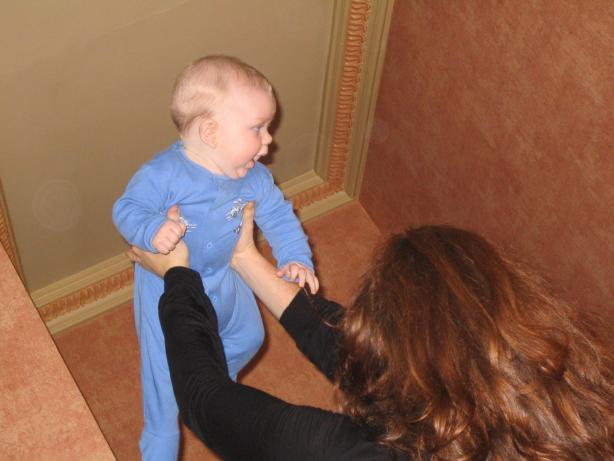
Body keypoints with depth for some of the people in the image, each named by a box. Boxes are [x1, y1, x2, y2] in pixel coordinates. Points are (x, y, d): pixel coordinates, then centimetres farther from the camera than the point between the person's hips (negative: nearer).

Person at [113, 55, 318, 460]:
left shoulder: (254, 177, -14)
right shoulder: (163, 175, -32)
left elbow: (278, 215, -4)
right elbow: (127, 209, -23)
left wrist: (296, 259, -18)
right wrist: (151, 231, -44)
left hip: (224, 279, 6)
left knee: (248, 338, 26)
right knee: (168, 371, 3)